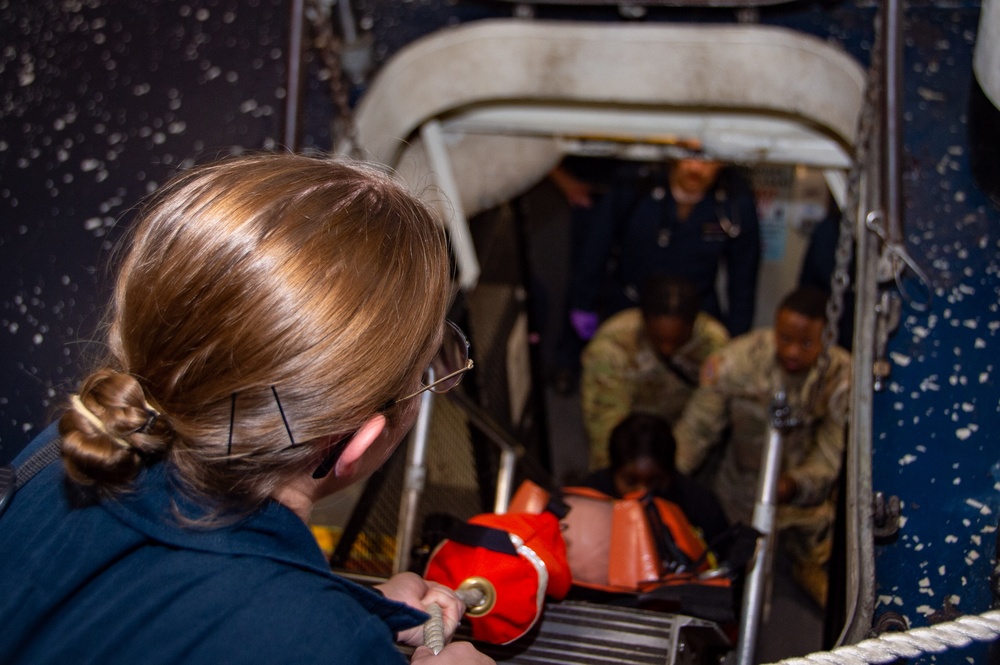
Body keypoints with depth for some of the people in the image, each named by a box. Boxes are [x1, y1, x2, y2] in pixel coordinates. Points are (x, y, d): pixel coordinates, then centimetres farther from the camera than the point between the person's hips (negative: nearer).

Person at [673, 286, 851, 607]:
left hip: (806, 498, 1)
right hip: (740, 494, 0)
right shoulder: (736, 360, -22)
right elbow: (695, 431, -17)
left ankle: (804, 567, 45)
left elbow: (831, 457, -22)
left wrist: (795, 484, -42)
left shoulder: (842, 376, -21)